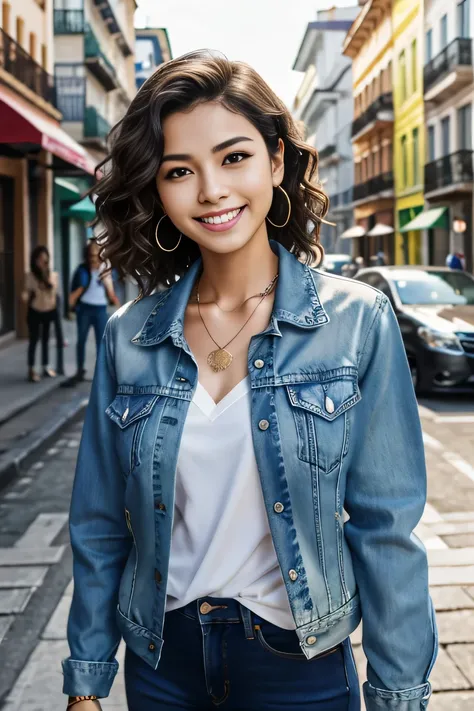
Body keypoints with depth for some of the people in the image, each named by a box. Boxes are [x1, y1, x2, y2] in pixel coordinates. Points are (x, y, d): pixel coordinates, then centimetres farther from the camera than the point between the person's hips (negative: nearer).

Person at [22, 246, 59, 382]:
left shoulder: (53, 275, -4)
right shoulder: (30, 276, -12)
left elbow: (55, 294, 4)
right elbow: (27, 292, -9)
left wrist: (56, 310, 4)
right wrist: (25, 296, -32)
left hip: (49, 312, 3)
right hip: (35, 312, -3)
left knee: (45, 339, 16)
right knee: (33, 340, 4)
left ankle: (46, 367, 27)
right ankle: (31, 370, 12)